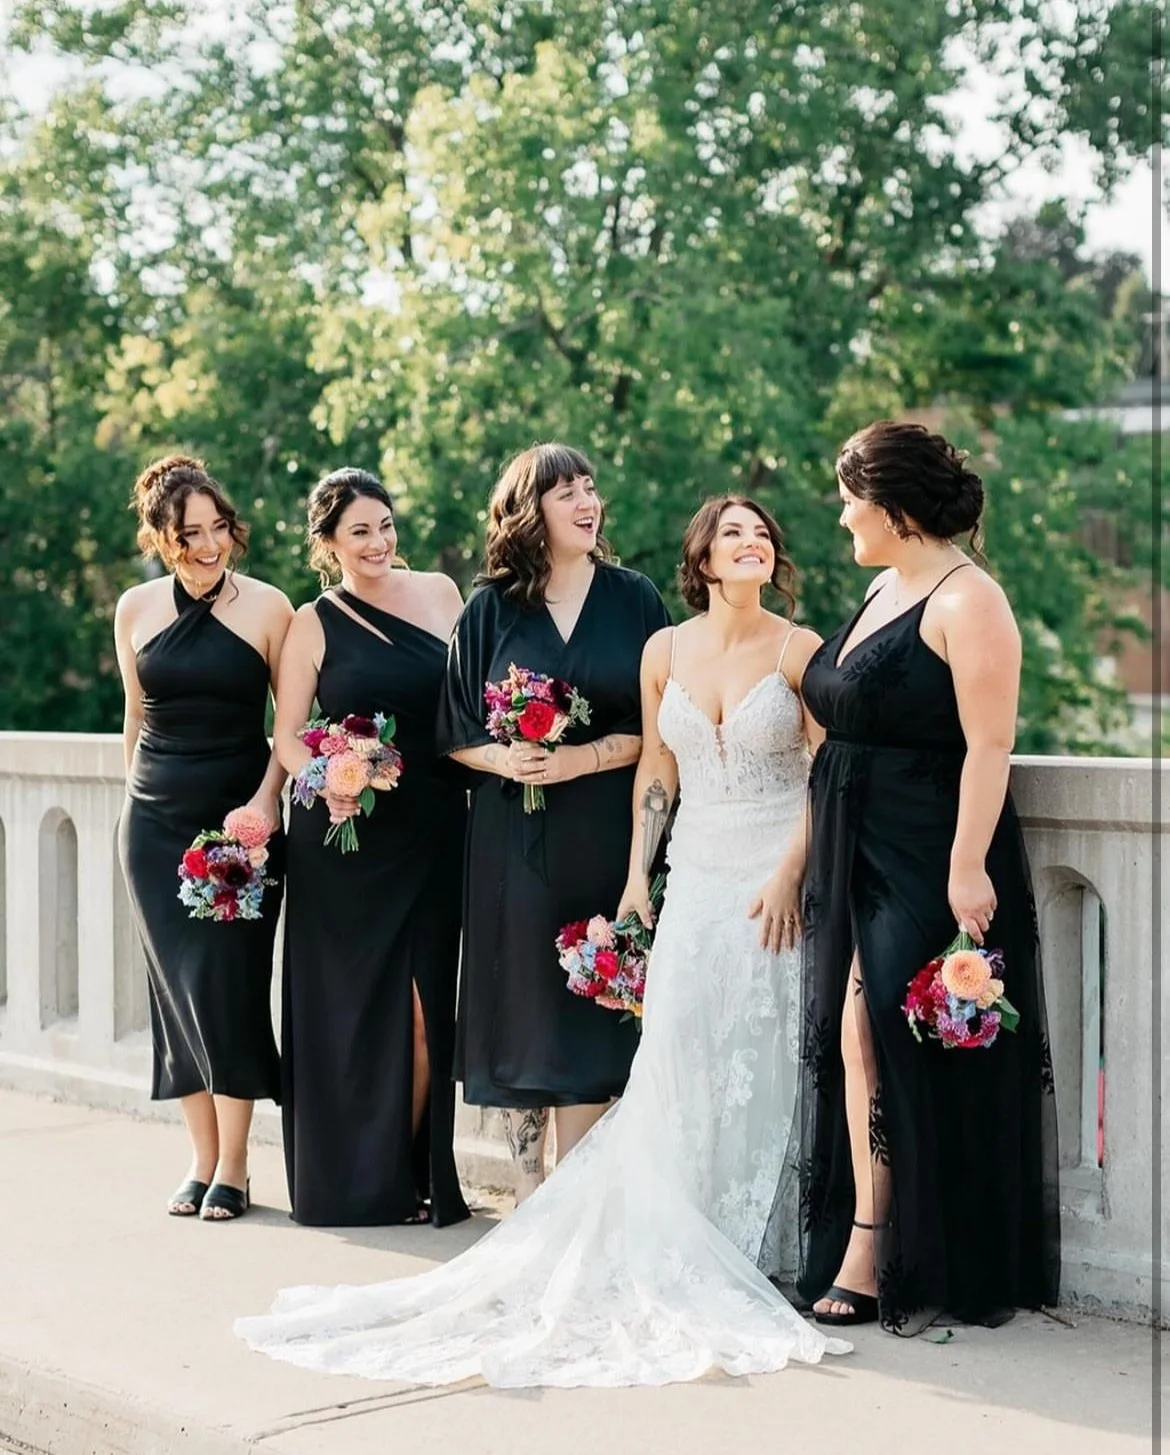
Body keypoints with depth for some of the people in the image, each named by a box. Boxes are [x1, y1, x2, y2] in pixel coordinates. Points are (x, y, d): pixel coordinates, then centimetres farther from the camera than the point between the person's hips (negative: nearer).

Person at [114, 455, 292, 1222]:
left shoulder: (267, 606, -3)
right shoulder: (136, 609, 5)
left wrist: (267, 799, -10)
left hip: (241, 815, -3)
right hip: (157, 822, 3)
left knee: (227, 977, -8)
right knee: (179, 985, 3)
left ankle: (233, 1166, 1)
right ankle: (201, 1158, 12)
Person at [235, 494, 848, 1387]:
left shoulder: (799, 650, -3)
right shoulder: (666, 652, 8)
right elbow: (656, 769, 13)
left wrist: (790, 875, -14)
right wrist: (638, 876, 8)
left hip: (772, 877, -3)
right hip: (696, 874, 3)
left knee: (756, 1064, -3)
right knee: (673, 1057, -5)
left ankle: (732, 1251, 6)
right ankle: (671, 1243, 1)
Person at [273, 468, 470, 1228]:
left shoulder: (439, 593, 6)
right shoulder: (313, 624, 0)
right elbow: (288, 736, 0)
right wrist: (326, 784, -19)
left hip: (431, 834, 2)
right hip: (344, 837, -2)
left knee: (424, 1002, 2)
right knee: (348, 1002, 3)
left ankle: (411, 1174, 15)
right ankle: (350, 1179, 16)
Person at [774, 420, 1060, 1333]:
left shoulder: (965, 601, -12)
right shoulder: (881, 592, 15)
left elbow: (988, 746, -18)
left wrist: (968, 867, -24)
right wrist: (815, 860, 17)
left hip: (928, 865, -9)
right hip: (858, 860, 9)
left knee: (896, 1048, -5)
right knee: (855, 1043, 4)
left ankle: (871, 1258, 6)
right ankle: (863, 1255, 6)